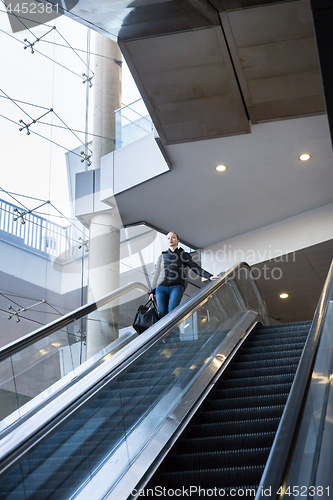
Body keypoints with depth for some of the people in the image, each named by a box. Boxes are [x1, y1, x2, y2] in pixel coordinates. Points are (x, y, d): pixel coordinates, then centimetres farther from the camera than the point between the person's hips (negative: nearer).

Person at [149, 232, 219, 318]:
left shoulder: (184, 255, 16)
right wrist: (152, 291, 16)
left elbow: (197, 269, 9)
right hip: (161, 288, 3)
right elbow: (156, 275, 23)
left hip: (176, 287, -2)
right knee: (162, 314, -10)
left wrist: (210, 276, -6)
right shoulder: (162, 257, 22)